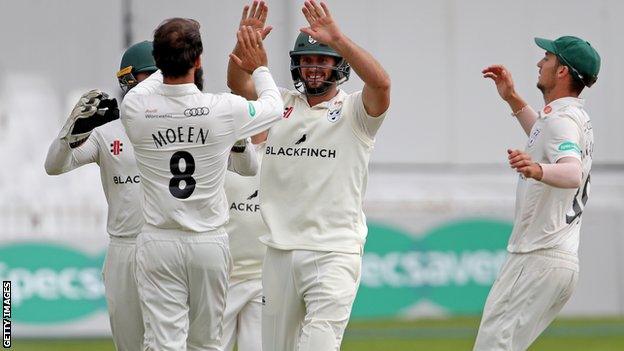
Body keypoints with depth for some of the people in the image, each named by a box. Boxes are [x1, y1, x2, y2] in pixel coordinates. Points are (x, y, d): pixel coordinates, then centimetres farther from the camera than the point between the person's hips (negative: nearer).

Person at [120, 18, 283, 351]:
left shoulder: (134, 108, -10)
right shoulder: (224, 109, -12)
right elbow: (274, 106, 11)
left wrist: (168, 63, 33)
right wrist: (259, 68, 29)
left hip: (158, 243, 0)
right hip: (209, 243, 0)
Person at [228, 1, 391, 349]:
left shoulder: (354, 111, 1)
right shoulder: (281, 104, 15)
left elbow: (380, 83, -19)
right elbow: (238, 83, 3)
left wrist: (338, 40, -28)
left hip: (334, 252, -5)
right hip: (280, 252, 5)